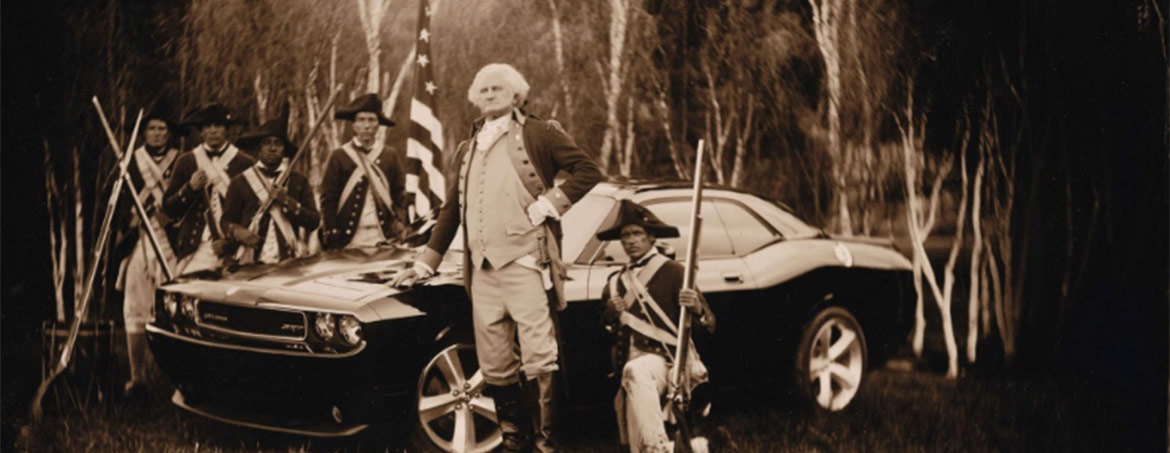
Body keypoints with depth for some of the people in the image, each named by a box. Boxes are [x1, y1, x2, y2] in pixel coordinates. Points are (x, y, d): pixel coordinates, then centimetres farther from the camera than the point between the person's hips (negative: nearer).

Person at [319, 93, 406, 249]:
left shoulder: (390, 155, 10)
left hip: (384, 237, 1)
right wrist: (331, 233, -4)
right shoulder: (339, 156, 4)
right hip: (349, 239, -1)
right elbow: (328, 197, 3)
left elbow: (400, 194, 10)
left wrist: (399, 222, -3)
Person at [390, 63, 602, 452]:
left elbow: (588, 171, -2)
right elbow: (451, 211, 25)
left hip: (524, 263, -5)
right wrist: (425, 262, 22)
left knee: (538, 358, -9)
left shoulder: (538, 134, 5)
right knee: (494, 367, 7)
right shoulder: (468, 149, 21)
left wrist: (550, 203, -9)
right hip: (482, 271, 6)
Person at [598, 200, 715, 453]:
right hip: (631, 367, 5)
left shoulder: (671, 272, -1)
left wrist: (697, 309, -31)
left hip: (666, 360, -5)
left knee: (636, 371, -39)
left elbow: (708, 325, -7)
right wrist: (611, 313, -1)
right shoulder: (616, 282, 16)